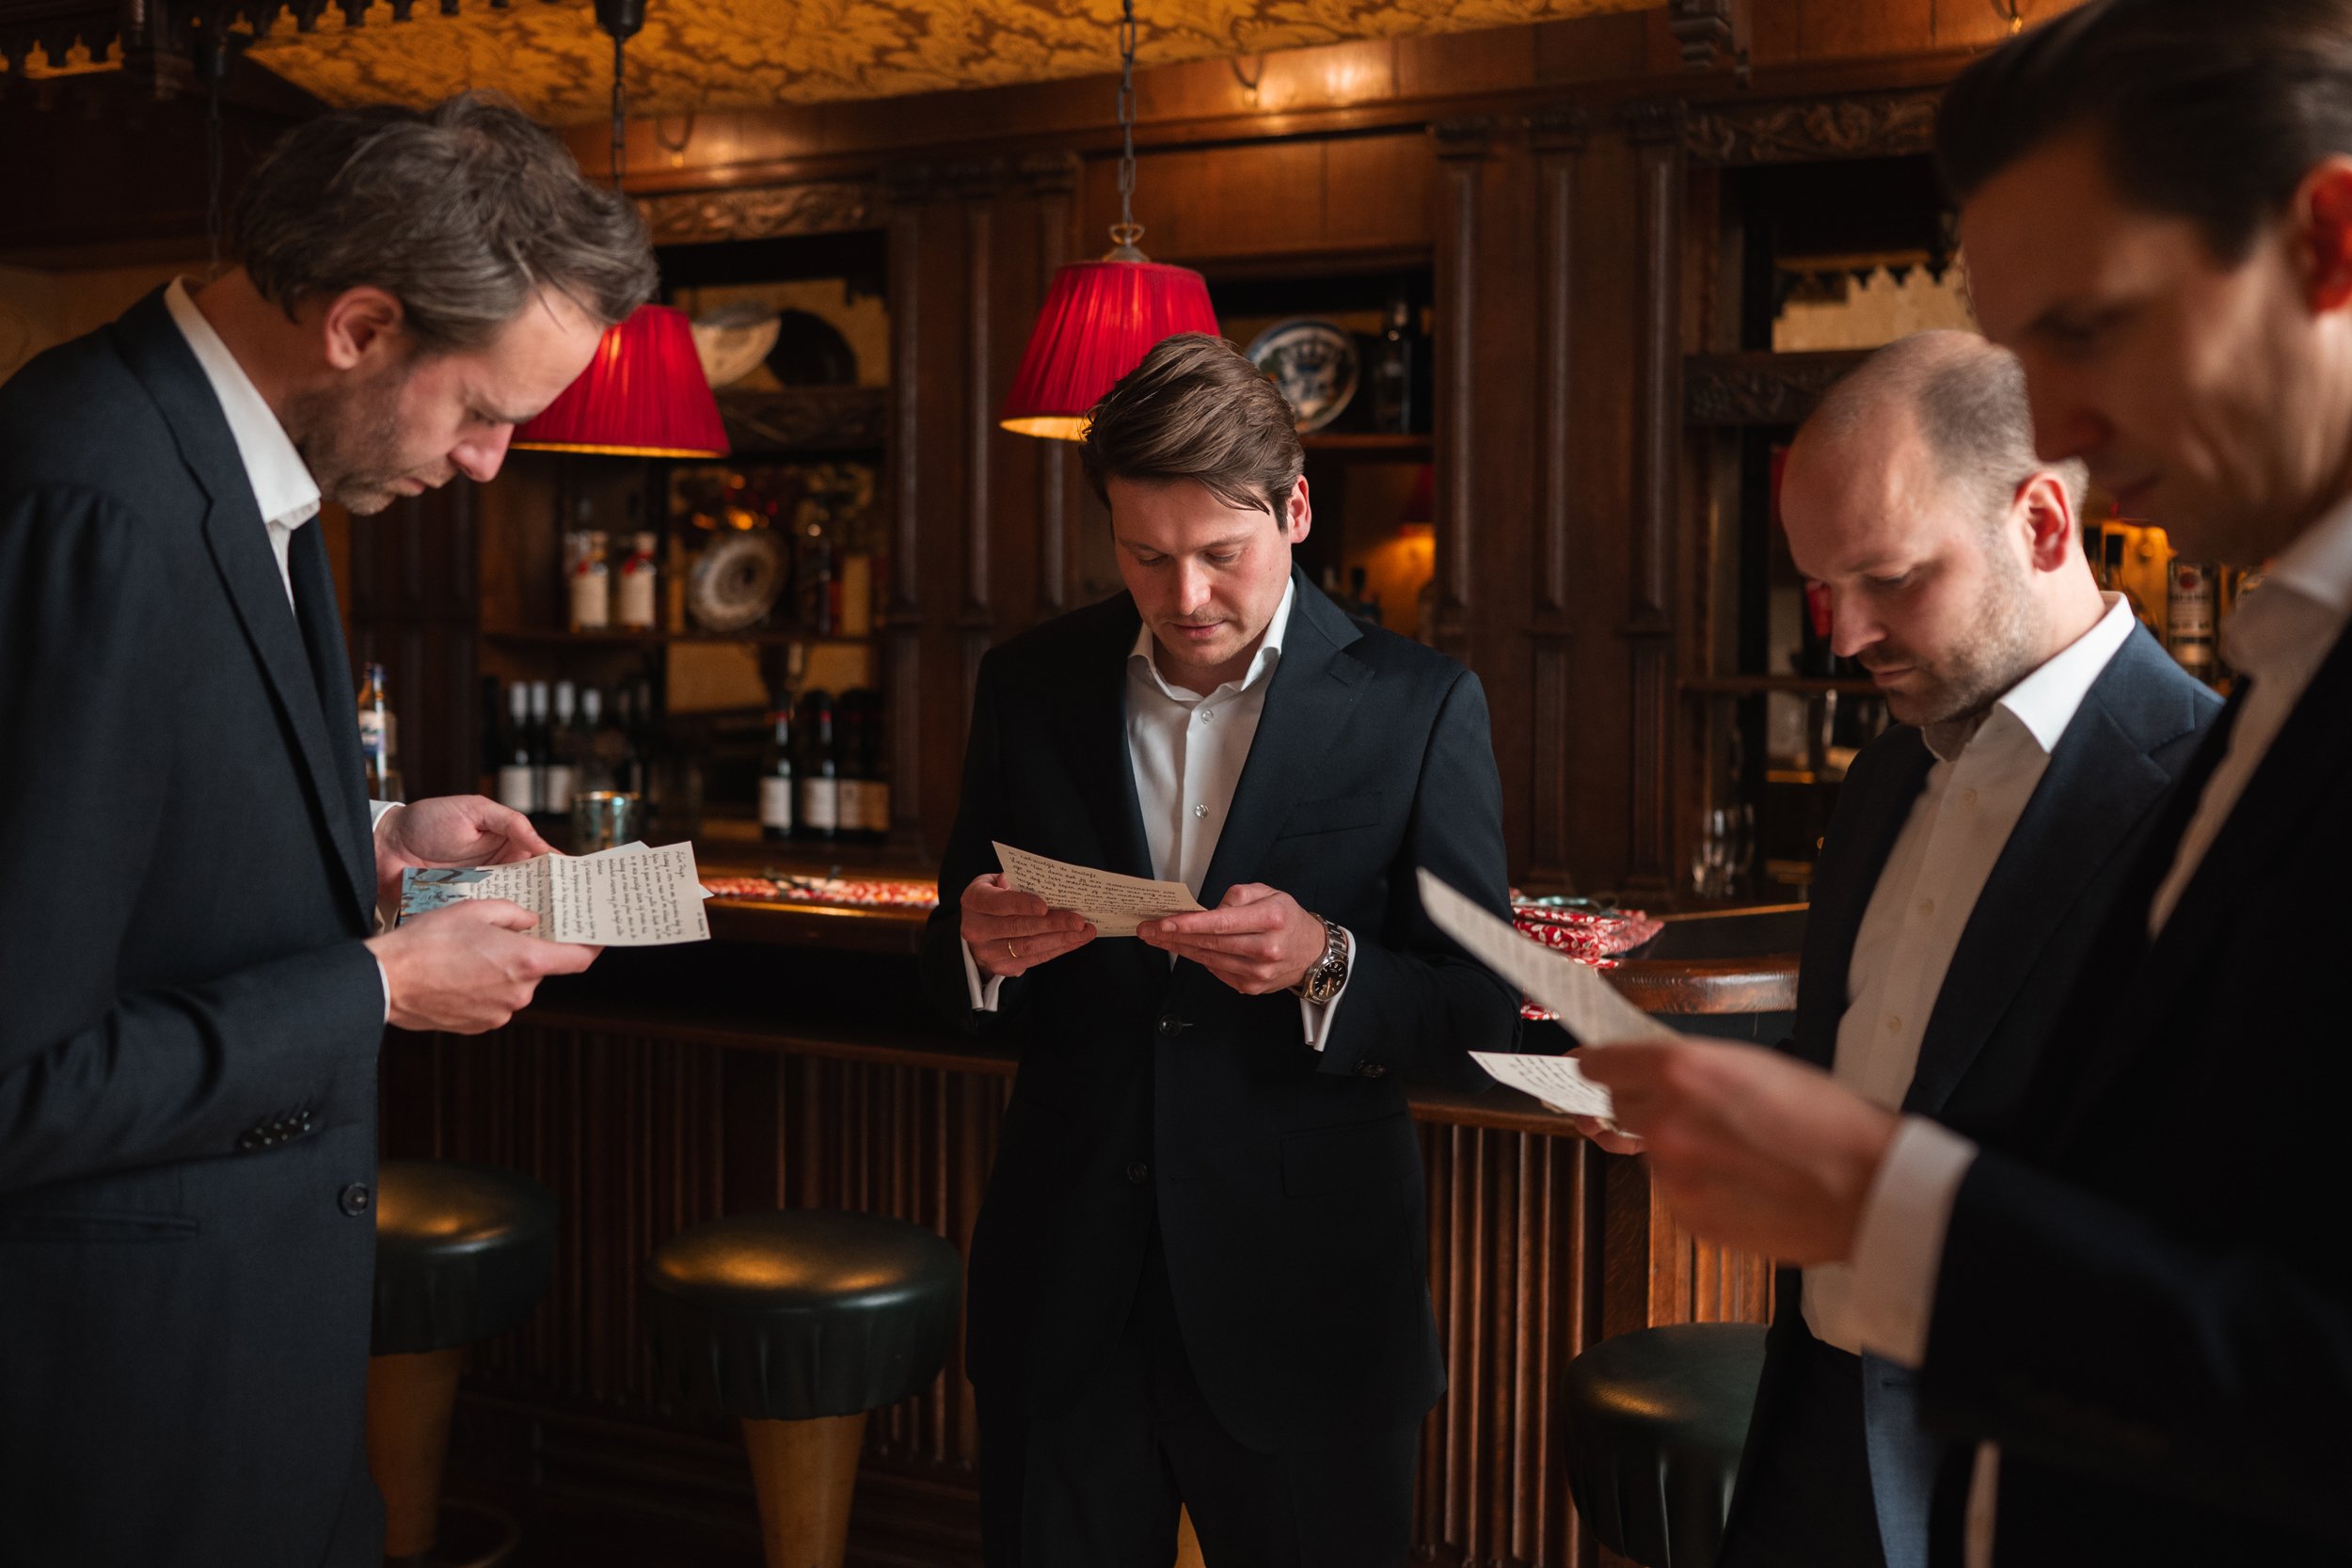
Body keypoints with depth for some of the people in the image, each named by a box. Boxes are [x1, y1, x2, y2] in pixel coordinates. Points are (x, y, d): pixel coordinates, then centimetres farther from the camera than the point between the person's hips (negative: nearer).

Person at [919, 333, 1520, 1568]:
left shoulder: (1419, 706, -5)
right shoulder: (1028, 686, 3)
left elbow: (1482, 1012, -5)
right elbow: (949, 972, 9)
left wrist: (1325, 965, -24)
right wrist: (980, 944, -15)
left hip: (1306, 1312, -2)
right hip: (1064, 1299, 3)